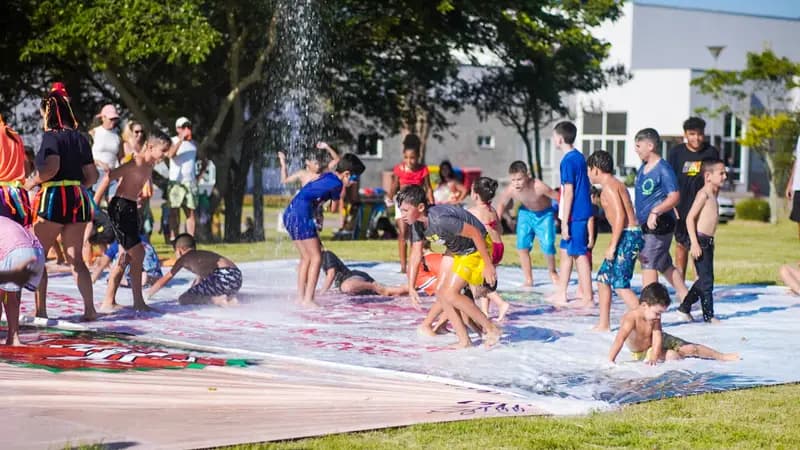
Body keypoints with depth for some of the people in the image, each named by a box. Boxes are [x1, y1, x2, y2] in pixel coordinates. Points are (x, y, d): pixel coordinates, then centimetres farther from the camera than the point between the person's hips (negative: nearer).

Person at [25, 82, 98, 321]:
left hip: (53, 197, -6)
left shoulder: (51, 135, -7)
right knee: (76, 259, 11)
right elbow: (92, 175, 11)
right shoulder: (80, 138, 12)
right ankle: (89, 308, 3)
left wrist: (32, 182, -9)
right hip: (78, 199, 6)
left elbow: (52, 167, -23)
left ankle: (40, 309, 3)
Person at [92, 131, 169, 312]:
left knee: (126, 257, 11)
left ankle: (109, 302, 15)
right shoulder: (137, 162, -18)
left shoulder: (150, 165, 12)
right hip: (120, 207, -10)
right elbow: (109, 177, -23)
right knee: (138, 253, -9)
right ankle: (138, 302, -2)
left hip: (131, 208, 10)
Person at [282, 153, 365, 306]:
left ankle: (300, 297, 17)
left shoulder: (327, 175, 15)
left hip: (289, 213, 10)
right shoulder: (336, 184, -9)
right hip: (301, 216, -10)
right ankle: (308, 299, -9)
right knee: (316, 257, -5)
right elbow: (334, 209, 4)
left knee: (306, 258, 17)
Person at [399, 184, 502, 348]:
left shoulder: (440, 219, -34)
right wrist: (411, 287, 0)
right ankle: (464, 340, 7)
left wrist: (488, 265, -24)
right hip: (456, 251, 9)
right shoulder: (417, 223, -5)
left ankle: (491, 330, -5)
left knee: (450, 294, -15)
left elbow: (475, 233, -29)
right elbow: (415, 255, 4)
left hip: (476, 248, -9)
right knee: (441, 293, 2)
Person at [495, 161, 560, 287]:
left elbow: (558, 198, -26)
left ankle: (552, 273, 20)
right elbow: (501, 204, -4)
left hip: (545, 214, -3)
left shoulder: (539, 187, -38)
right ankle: (528, 280, 7)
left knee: (547, 245, -10)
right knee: (522, 245, -7)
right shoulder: (510, 190, -27)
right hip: (526, 213, 3)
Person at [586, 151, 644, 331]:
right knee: (603, 277, 14)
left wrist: (612, 246, -20)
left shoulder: (609, 186, -11)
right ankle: (604, 324, 18)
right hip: (628, 237, 10)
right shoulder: (615, 184, 19)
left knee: (619, 284, -11)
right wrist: (613, 245, 19)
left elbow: (620, 216, -20)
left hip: (628, 237, -10)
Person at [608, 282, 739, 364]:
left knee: (691, 349, -1)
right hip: (642, 352, -4)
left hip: (658, 342, 4)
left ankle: (722, 356, 16)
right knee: (671, 356, -27)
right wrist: (610, 362, -59)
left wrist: (654, 357, -41)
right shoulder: (631, 318, -39)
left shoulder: (655, 317, -21)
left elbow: (657, 337, -25)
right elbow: (619, 340, -49)